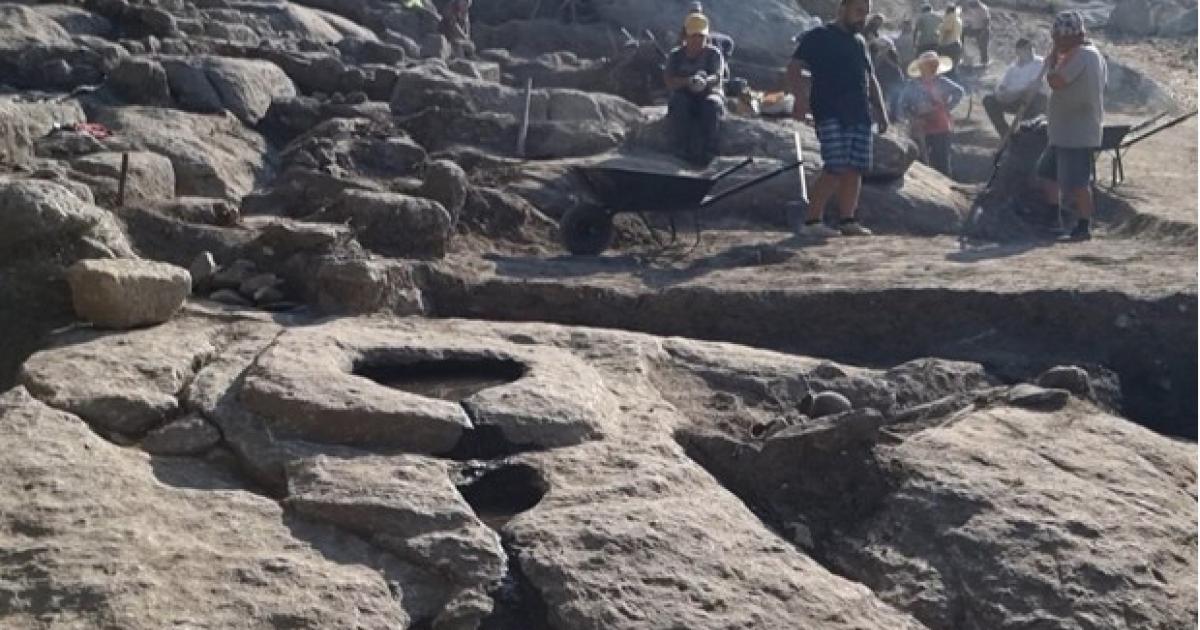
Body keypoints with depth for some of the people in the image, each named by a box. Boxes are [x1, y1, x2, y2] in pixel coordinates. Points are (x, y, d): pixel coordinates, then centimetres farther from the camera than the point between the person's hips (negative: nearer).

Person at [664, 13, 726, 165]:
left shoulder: (713, 54, 2)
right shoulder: (676, 55, 6)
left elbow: (717, 77, -16)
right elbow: (669, 81, -8)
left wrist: (705, 81, -41)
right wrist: (688, 81, -29)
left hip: (708, 94, -1)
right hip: (683, 95, 1)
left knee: (712, 105, -36)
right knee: (679, 104, -34)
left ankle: (707, 153, -35)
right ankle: (683, 151, -34)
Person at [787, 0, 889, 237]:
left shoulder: (860, 42, 23)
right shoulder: (819, 37, 0)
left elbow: (871, 79, 30)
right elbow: (794, 69, -8)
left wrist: (880, 110, 20)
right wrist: (801, 98, -23)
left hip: (860, 116, 7)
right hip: (831, 115, -7)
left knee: (855, 170, 4)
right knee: (836, 169, -16)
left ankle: (848, 221, 11)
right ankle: (811, 222, -11)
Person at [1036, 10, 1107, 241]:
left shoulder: (1077, 55, -18)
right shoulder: (1094, 54, 14)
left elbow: (1054, 81, -22)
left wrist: (1053, 56, -7)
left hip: (1076, 132, -11)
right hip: (1065, 131, 11)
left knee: (1076, 181, -5)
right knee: (1048, 171, 18)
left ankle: (1084, 226, 2)